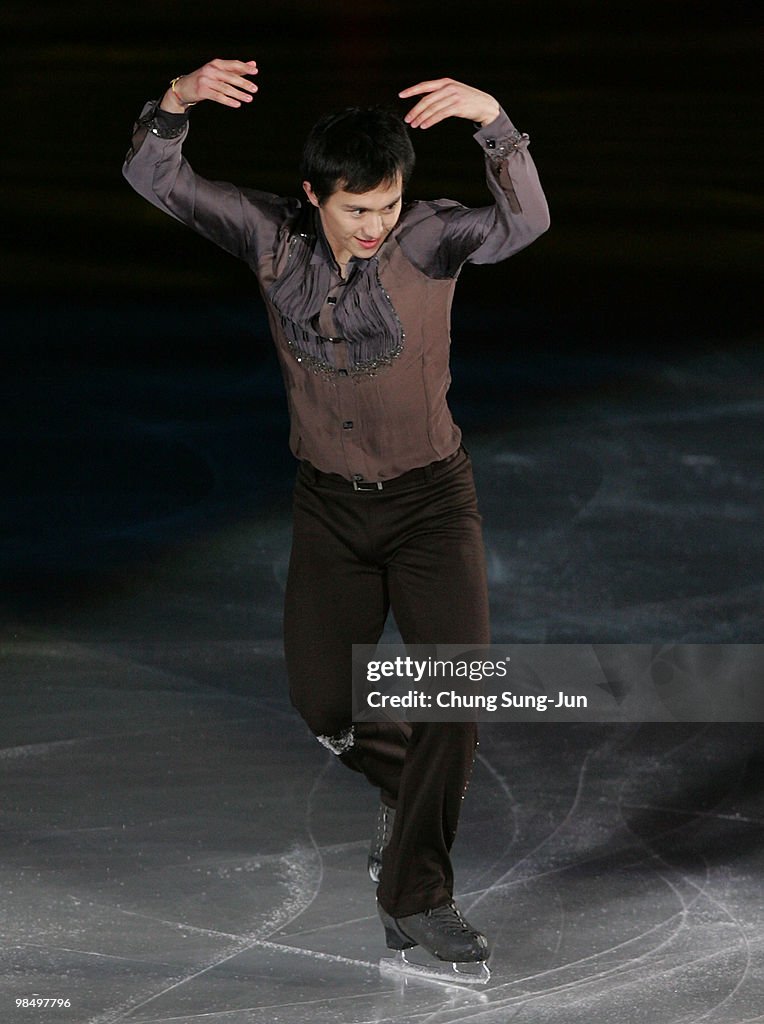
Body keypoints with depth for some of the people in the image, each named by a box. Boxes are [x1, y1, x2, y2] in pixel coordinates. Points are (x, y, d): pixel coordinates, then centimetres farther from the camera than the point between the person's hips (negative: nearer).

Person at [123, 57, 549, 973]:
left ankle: (415, 894, -4)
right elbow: (152, 178, -16)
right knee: (323, 699, 8)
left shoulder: (429, 237, -19)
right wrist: (179, 101, -36)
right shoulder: (272, 236, -11)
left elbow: (524, 223, -39)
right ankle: (411, 788, 39)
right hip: (329, 506, 3)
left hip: (430, 498, -3)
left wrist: (494, 121, -54)